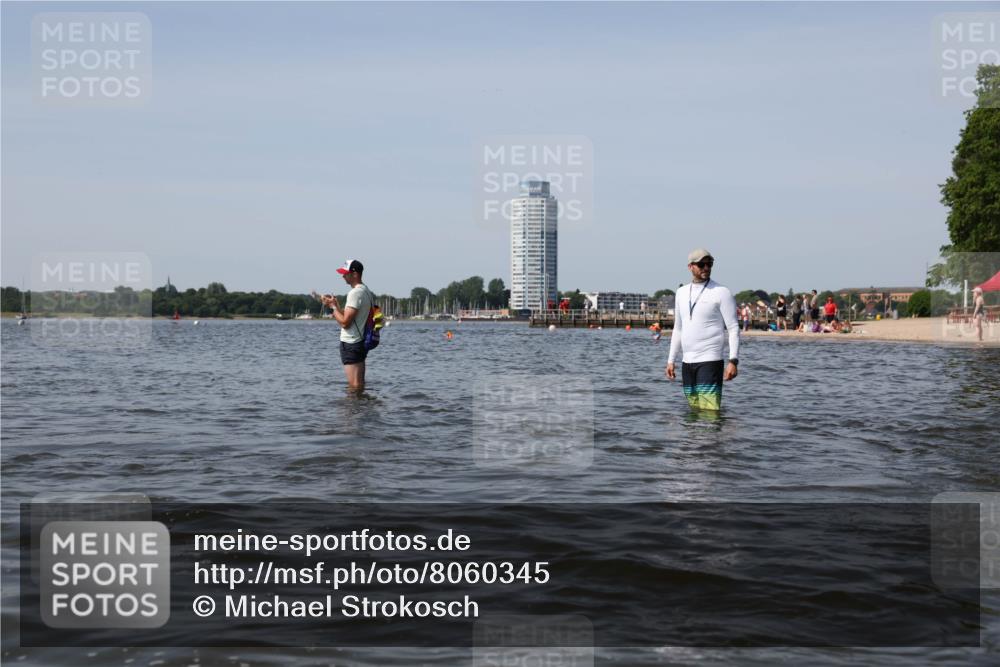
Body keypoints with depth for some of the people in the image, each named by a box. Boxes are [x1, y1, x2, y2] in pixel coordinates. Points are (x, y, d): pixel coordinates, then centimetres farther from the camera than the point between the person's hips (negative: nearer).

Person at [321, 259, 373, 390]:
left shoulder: (355, 293, -17)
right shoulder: (366, 291, 15)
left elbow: (345, 322, -21)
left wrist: (333, 306, -8)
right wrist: (336, 305, 10)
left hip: (351, 344, -11)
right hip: (360, 341, 11)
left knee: (354, 385, -8)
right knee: (359, 384, 15)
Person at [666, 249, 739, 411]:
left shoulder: (721, 292, -4)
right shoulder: (682, 292, 14)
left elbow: (734, 329, -7)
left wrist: (733, 361, -17)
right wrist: (671, 360, 16)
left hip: (710, 361, -6)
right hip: (687, 362, 6)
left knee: (709, 411, -13)